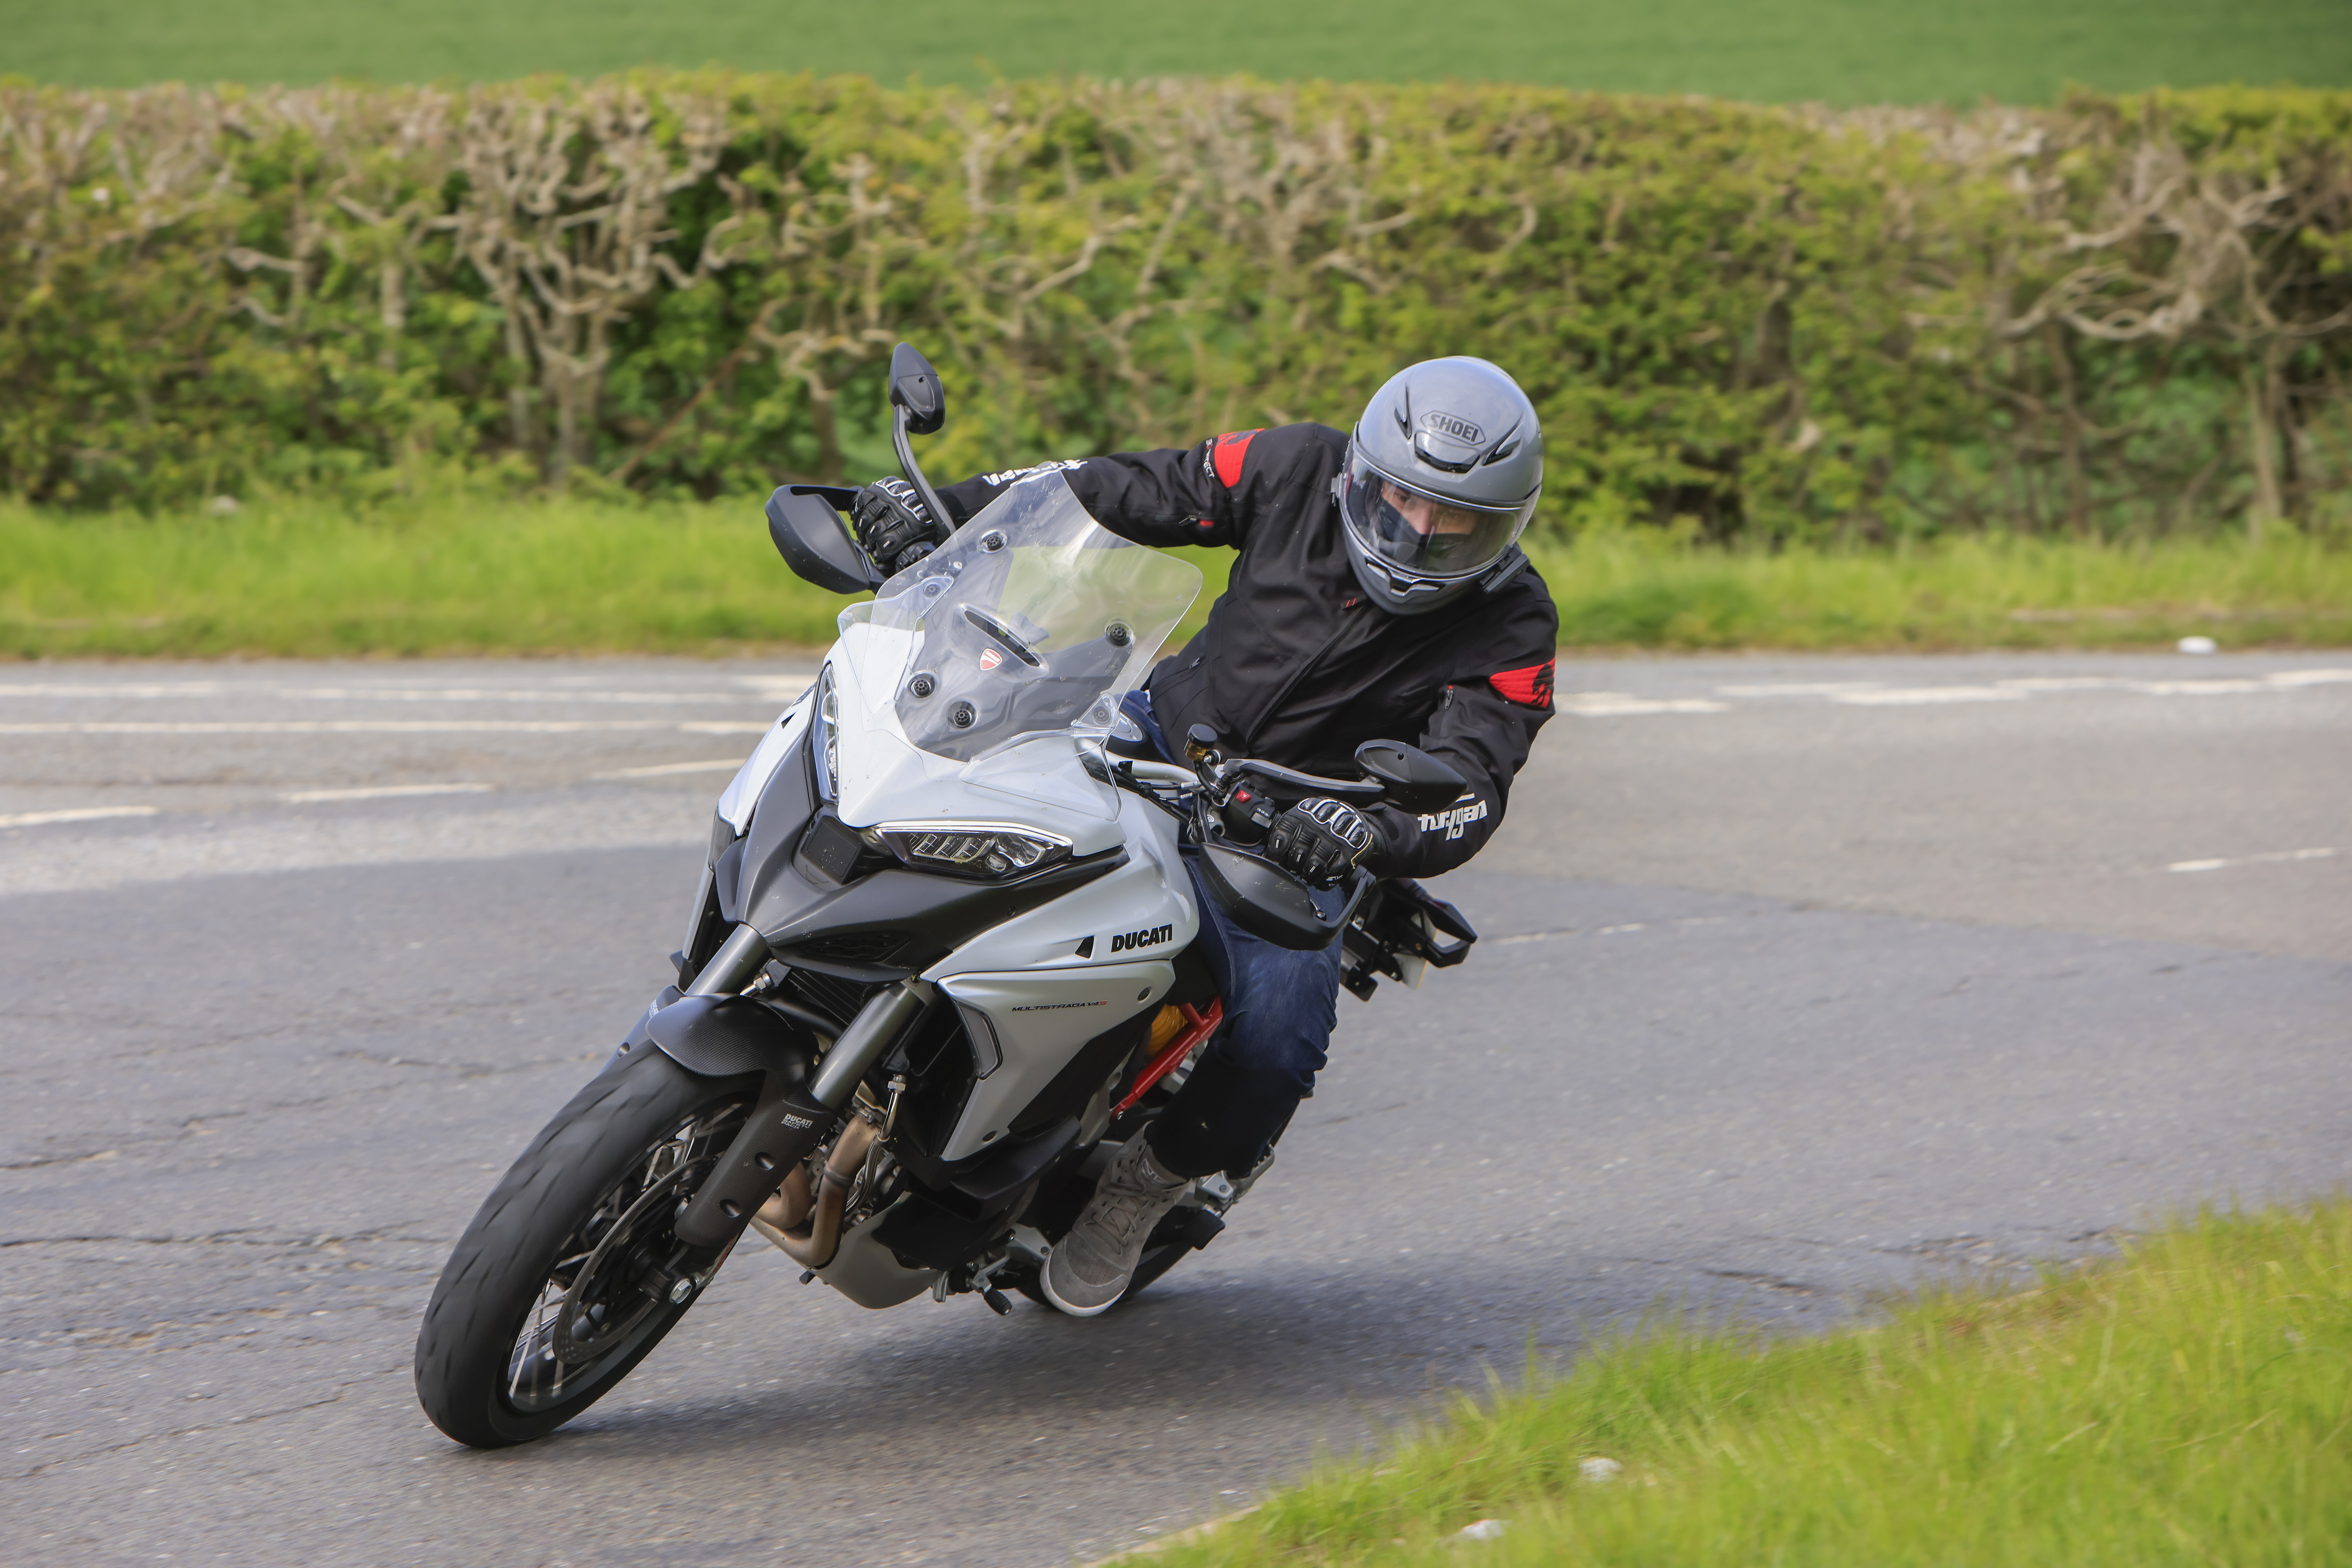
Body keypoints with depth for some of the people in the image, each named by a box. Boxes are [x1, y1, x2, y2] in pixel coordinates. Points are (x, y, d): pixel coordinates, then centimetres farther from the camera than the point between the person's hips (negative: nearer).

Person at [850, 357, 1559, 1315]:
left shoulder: (1511, 632, -14)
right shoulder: (1298, 473, -8)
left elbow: (1467, 797, -25)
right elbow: (1122, 489, -2)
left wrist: (1370, 832, -48)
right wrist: (943, 505, -14)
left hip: (1292, 846, -3)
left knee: (1276, 1038, -29)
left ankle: (1156, 1178, 3)